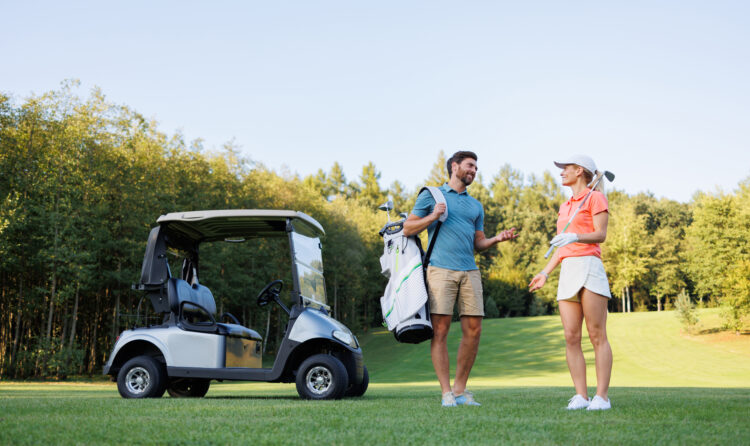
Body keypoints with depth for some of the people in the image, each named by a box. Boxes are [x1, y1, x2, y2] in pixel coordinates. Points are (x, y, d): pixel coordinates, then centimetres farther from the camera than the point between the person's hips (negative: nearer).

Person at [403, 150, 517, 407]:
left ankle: (460, 389, 12)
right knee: (440, 330, -7)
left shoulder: (475, 205, 24)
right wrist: (433, 217, -6)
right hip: (441, 269, -5)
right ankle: (446, 393, -3)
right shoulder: (431, 195, 11)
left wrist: (498, 239, 4)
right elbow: (408, 229, 8)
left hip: (470, 272, 5)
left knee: (473, 330, 0)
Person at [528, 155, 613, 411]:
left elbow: (601, 235, -8)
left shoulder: (595, 198, 4)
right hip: (567, 271, 7)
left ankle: (602, 396, -8)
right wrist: (545, 273, 18)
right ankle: (580, 396, -1)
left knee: (597, 335, -8)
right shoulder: (565, 207, 26)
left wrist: (575, 237, -25)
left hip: (589, 267, -7)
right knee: (571, 337, -2)